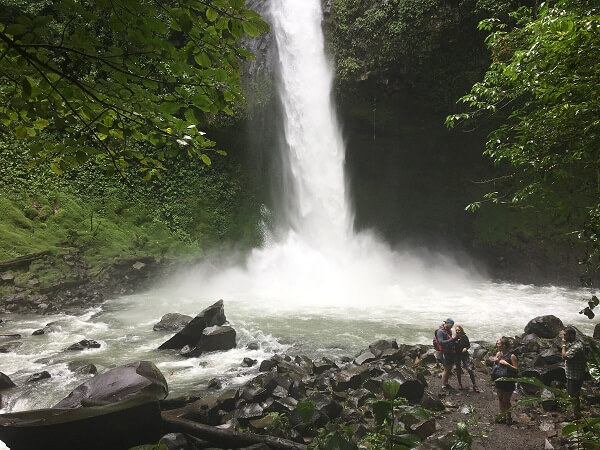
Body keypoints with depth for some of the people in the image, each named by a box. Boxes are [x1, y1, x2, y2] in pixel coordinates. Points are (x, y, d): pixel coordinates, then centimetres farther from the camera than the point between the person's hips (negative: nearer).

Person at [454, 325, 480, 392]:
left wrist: (466, 348, -13)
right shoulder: (454, 338, -7)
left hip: (465, 355, 0)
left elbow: (469, 345, 7)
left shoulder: (465, 337, -4)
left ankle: (474, 385, -1)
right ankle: (460, 384, 28)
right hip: (457, 356, 0)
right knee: (458, 370, 10)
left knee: (470, 369, -9)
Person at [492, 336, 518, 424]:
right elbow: (495, 366, 15)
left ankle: (509, 417, 21)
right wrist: (495, 361, -6)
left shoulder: (512, 356, -17)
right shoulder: (498, 354, 3)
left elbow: (516, 369, -18)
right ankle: (502, 416, 28)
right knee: (500, 399, 14)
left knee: (506, 400, 3)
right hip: (499, 380, 7)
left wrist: (507, 364, -28)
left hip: (508, 381, -6)